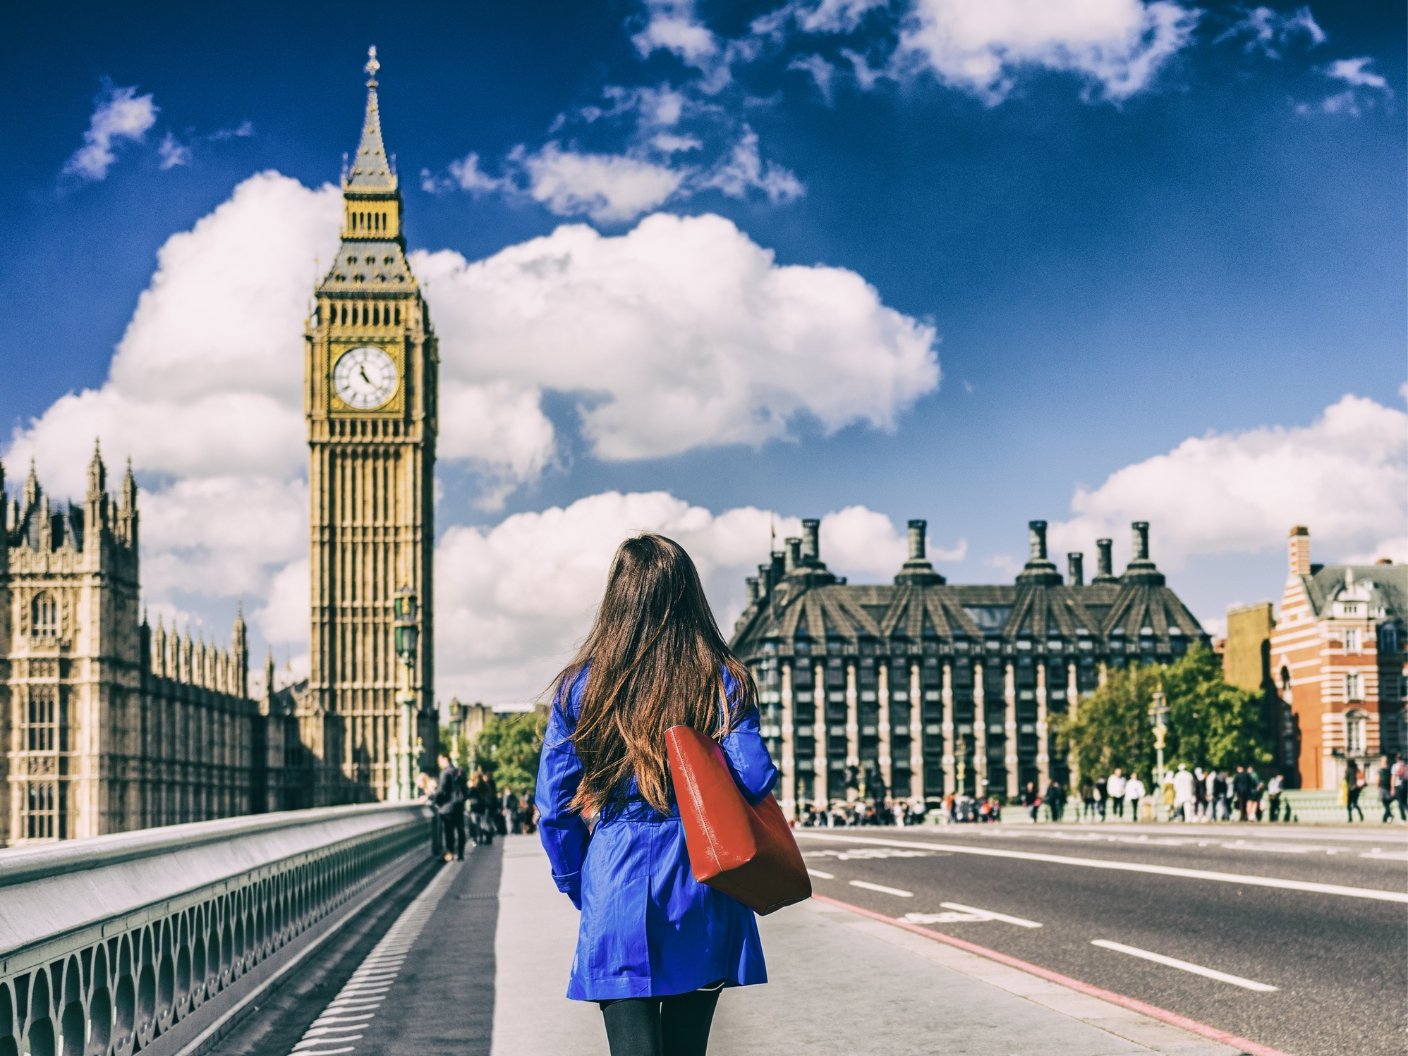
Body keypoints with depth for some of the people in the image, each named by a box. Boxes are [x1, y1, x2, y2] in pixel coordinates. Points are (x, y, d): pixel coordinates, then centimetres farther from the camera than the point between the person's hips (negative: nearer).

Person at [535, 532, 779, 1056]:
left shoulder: (579, 687, 0)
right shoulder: (724, 681, -2)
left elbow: (555, 807, 1)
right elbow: (754, 778, -11)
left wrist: (581, 890, 12)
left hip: (616, 892, -1)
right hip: (703, 899, 1)